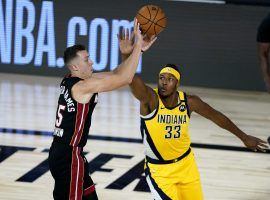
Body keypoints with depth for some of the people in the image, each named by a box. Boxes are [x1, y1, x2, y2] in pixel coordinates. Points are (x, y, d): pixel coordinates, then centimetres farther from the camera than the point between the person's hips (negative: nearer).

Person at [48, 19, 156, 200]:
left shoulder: (71, 82, 9)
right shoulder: (82, 86, -19)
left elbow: (115, 74, 14)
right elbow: (124, 78, -23)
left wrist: (139, 49, 9)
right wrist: (137, 46, -17)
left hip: (62, 152, 10)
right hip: (68, 157, -10)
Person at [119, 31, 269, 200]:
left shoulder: (189, 102, -12)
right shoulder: (150, 99, -23)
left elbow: (216, 116, 4)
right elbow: (131, 79, -43)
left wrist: (244, 137, 12)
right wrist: (127, 55, -63)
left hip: (186, 165, 4)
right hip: (159, 170, -4)